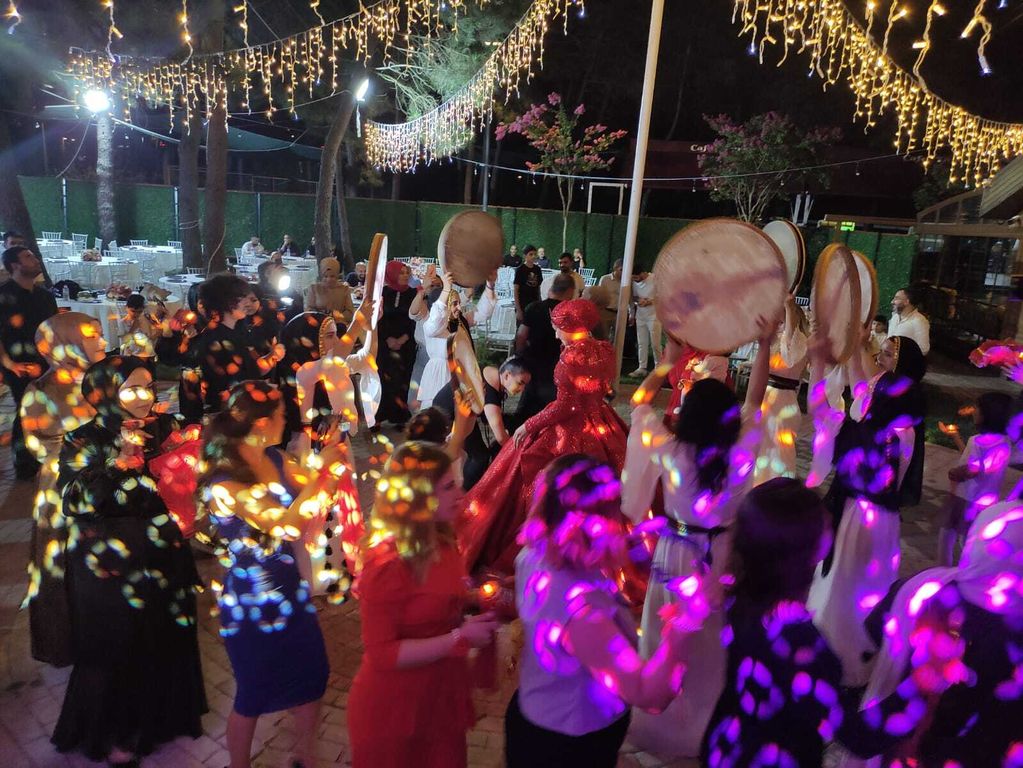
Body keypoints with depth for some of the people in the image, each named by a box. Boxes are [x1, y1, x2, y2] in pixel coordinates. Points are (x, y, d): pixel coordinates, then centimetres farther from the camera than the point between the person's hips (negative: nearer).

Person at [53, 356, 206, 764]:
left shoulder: (165, 428, 0)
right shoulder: (84, 441, -8)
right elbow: (78, 501, -18)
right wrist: (122, 460, -25)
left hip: (164, 559, 3)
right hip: (111, 566, -3)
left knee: (166, 643, 15)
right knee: (117, 647, 10)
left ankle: (165, 714, 38)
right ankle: (114, 733, 32)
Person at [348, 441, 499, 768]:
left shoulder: (442, 543, -1)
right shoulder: (387, 562, -26)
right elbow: (382, 653, -25)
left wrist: (474, 622, -1)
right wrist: (460, 638, -27)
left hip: (442, 697, 7)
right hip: (394, 709, -7)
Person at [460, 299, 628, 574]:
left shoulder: (572, 354, -21)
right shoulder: (605, 350, 1)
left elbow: (565, 405, -22)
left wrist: (529, 426, -15)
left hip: (569, 432, -8)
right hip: (600, 432, 8)